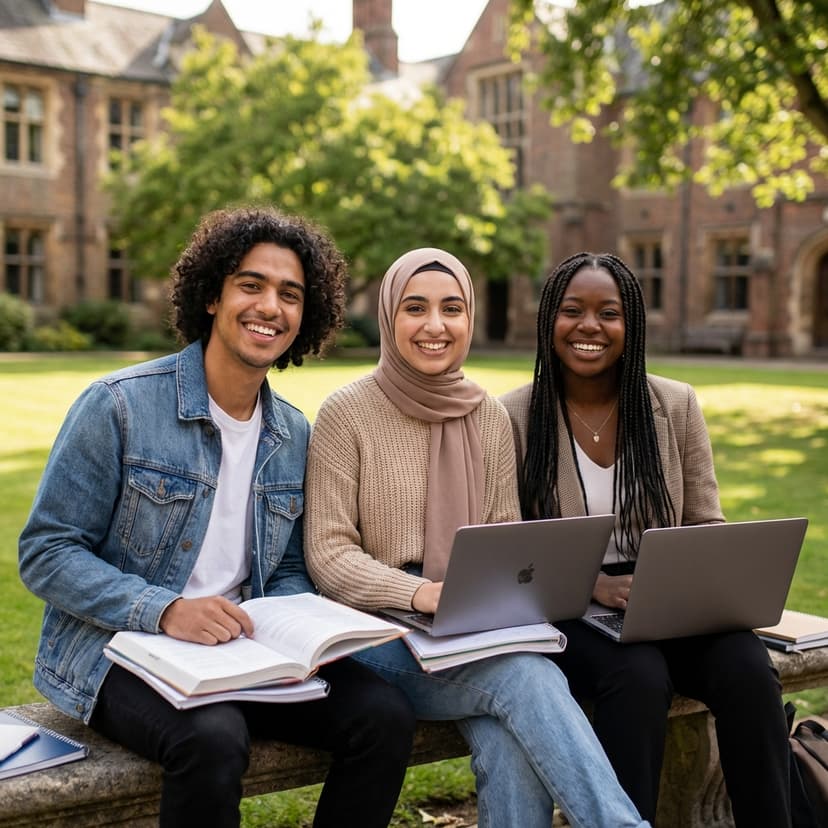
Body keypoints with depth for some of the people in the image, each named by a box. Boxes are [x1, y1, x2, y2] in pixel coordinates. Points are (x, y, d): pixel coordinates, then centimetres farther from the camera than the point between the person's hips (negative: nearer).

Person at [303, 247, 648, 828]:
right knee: (528, 674, -30)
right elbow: (327, 553, -8)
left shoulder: (490, 418, 9)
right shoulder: (347, 413, -5)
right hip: (381, 635, -3)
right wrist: (420, 593, -23)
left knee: (510, 743, -28)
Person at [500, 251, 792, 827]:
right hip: (564, 614, -2)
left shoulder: (677, 406, 5)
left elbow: (707, 529, 7)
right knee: (640, 673, -33)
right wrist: (595, 586, -19)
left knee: (746, 666, -26)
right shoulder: (514, 417, -2)